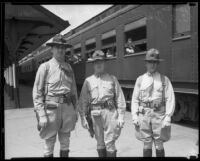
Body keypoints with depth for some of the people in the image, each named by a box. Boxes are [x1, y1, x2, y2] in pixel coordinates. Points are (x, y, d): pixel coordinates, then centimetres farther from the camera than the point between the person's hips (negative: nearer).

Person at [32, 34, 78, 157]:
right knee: (49, 143, 6)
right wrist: (41, 115, -13)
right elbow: (37, 92, -7)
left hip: (68, 108, 4)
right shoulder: (45, 67, -4)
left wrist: (75, 110, 11)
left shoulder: (69, 67, 10)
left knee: (65, 143, 16)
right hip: (51, 108, -4)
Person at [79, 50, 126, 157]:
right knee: (100, 144, 10)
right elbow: (83, 101, 9)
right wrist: (83, 118, 2)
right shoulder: (88, 81, 11)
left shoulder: (112, 79, 8)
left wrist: (121, 116, -3)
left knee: (109, 143, -2)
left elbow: (120, 98, 4)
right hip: (95, 114, 2)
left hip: (110, 112, -2)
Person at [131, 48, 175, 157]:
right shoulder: (140, 79, 8)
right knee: (147, 145, 9)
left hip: (159, 115, -1)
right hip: (144, 115, 1)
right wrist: (134, 115, -1)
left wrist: (168, 116, -10)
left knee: (159, 145, 6)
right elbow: (135, 99, 7)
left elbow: (170, 99, -2)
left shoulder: (164, 80, 3)